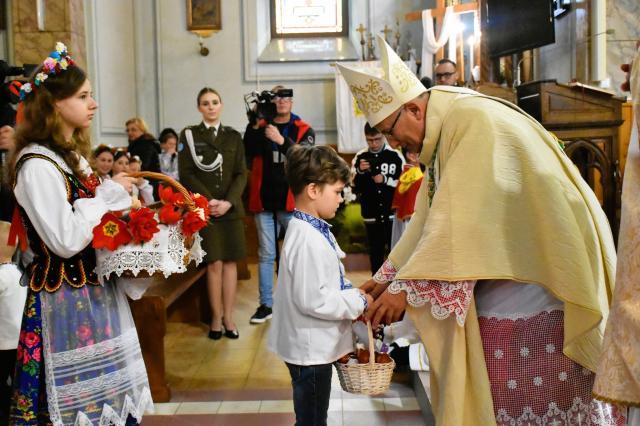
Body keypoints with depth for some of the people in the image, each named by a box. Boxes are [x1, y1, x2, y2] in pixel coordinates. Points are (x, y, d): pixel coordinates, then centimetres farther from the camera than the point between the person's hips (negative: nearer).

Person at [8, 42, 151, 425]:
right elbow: (65, 241, -24)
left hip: (94, 292, 9)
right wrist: (110, 193, -14)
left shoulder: (71, 156, 13)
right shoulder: (37, 165, -17)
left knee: (106, 394, 15)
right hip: (66, 302, -9)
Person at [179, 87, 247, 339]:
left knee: (230, 261, 3)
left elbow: (241, 173, 5)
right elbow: (186, 173, -2)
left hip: (231, 208, 3)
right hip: (203, 208, -2)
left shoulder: (233, 136, 11)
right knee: (214, 263, -3)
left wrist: (229, 201, -10)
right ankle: (217, 316, 8)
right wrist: (207, 200, -13)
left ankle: (228, 316, 10)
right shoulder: (189, 135, 4)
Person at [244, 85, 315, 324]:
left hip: (292, 201, -1)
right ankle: (266, 304, 15)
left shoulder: (304, 130, 4)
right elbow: (247, 153, -7)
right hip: (264, 201, 2)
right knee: (266, 255, 7)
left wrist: (281, 140, -27)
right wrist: (254, 125, -19)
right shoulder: (260, 127, 8)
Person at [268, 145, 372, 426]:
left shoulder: (313, 230, 7)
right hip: (310, 348, -10)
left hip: (315, 345, 10)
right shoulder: (308, 240, -26)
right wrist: (359, 303, -17)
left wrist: (354, 296, 1)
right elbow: (313, 300, -29)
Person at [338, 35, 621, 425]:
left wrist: (407, 286, -19)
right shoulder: (444, 135, 12)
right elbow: (429, 222, 15)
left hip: (537, 290, -9)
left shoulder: (474, 121, -18)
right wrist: (388, 277, 12)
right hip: (494, 299, 9)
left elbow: (462, 222, -24)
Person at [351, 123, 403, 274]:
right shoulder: (360, 157, 1)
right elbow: (355, 187, 2)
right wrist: (360, 172, -15)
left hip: (393, 213, -2)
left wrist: (385, 180, -14)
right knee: (376, 252, 12)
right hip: (371, 215, 2)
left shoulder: (395, 156, -4)